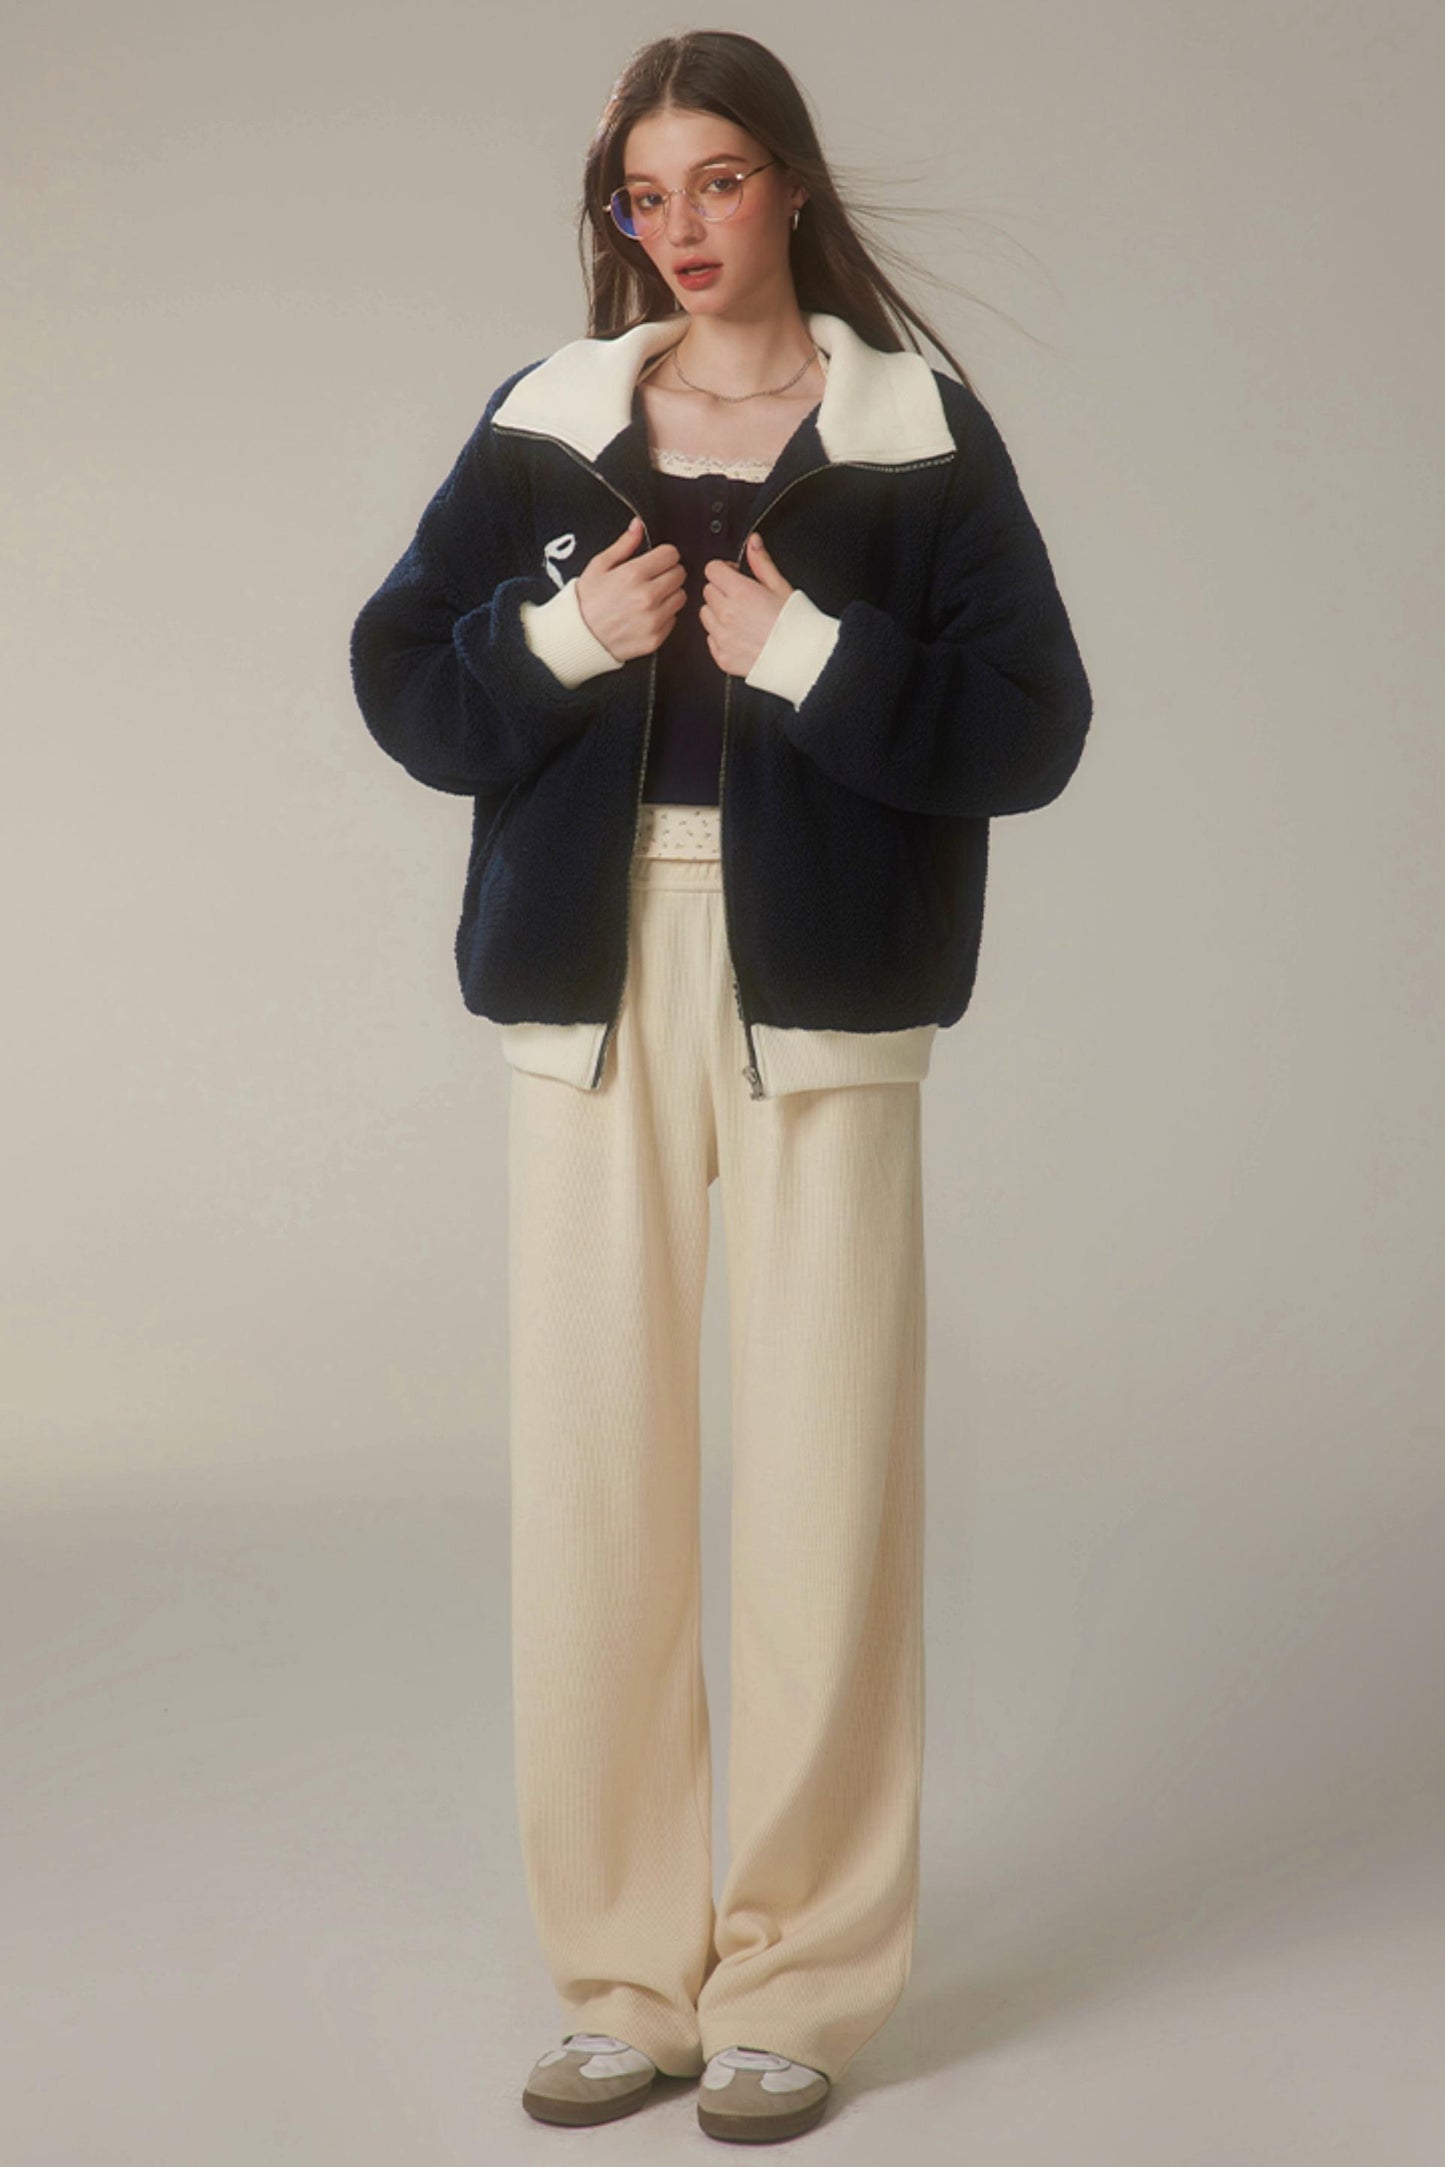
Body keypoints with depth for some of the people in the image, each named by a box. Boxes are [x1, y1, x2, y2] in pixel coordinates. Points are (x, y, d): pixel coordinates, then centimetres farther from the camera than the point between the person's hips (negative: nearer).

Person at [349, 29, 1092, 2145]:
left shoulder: (917, 430, 3)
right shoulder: (547, 425, 10)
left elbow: (1030, 729, -3)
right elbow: (402, 682, 8)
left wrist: (814, 663, -14)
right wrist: (558, 638, -8)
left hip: (817, 995, -2)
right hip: (594, 981, 3)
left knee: (823, 1471, -2)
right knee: (592, 1465, 3)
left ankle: (797, 1984, 11)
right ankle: (623, 1974, 15)